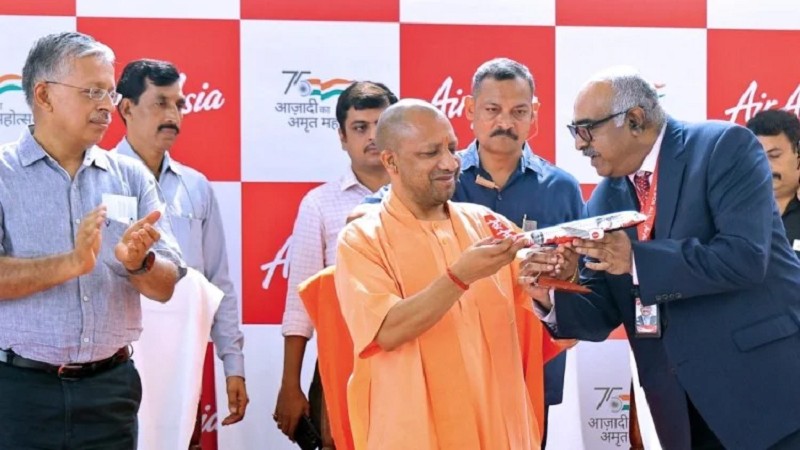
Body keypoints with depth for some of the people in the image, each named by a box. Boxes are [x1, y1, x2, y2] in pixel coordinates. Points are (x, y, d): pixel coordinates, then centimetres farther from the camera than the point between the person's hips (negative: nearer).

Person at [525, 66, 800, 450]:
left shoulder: (725, 147, -10)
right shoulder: (605, 200, 8)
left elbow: (745, 256, -22)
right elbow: (604, 313, 8)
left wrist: (637, 260, -22)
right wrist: (552, 298, -12)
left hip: (767, 380, -5)